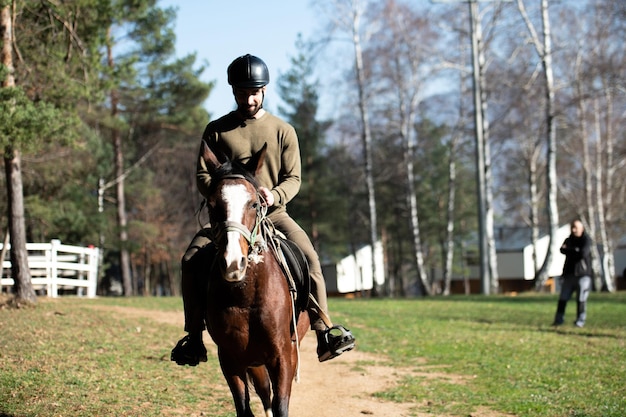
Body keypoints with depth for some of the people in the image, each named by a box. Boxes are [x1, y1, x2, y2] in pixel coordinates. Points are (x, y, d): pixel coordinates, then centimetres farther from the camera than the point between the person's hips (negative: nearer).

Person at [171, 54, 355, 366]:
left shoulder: (283, 131, 7)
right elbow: (202, 175, 2)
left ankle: (324, 330, -21)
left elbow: (293, 178, 3)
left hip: (273, 214, 0)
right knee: (191, 260, -22)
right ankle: (193, 337, -11)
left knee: (309, 257, -26)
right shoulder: (217, 130, 6)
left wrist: (274, 195, -19)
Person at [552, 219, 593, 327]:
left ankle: (580, 320, 3)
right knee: (563, 298, 0)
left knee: (581, 299, -4)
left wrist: (569, 250, -7)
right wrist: (576, 251, -17)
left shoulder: (586, 240, -2)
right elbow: (562, 250, -4)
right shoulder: (569, 240, 14)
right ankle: (558, 319, 6)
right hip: (569, 273, 4)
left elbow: (583, 253, -18)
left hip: (582, 274, -4)